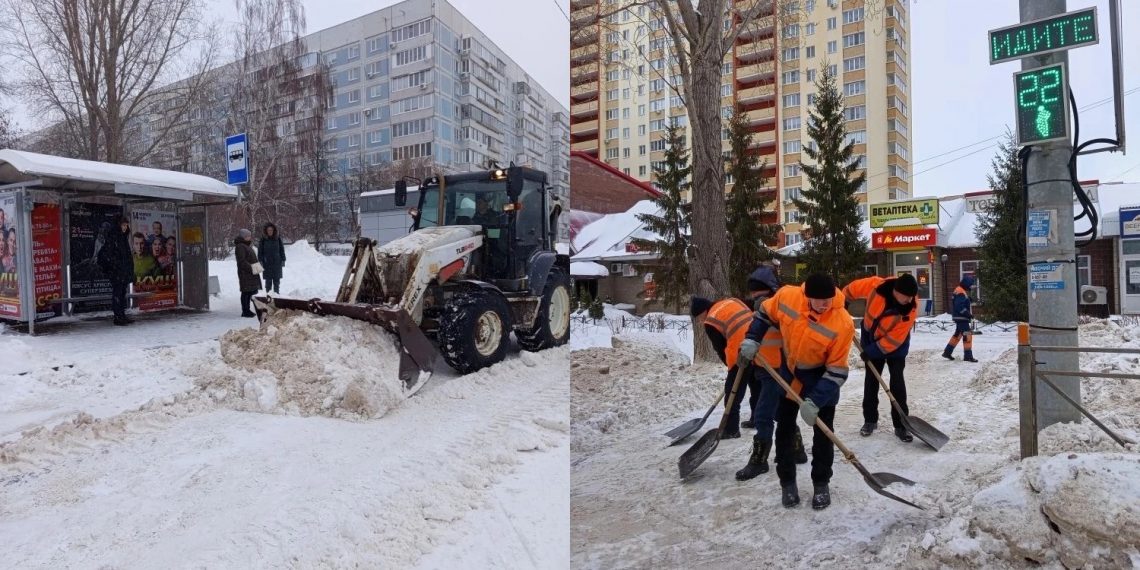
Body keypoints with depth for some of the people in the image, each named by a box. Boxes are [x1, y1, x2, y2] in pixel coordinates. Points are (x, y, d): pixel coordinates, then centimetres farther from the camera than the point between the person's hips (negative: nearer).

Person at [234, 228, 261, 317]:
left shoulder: (247, 246, 20)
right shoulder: (240, 246, -12)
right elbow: (242, 261, -20)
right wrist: (251, 268, -23)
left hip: (251, 272, 10)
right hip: (245, 273, -10)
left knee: (250, 292, 13)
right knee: (246, 292, -6)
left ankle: (247, 310, 20)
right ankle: (245, 311, -2)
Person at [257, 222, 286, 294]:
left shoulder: (278, 238, 3)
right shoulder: (263, 239, -1)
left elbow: (282, 250, 7)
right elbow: (260, 251, 2)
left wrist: (283, 260, 4)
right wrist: (260, 261, -5)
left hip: (277, 263, 1)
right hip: (267, 264, -1)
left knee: (277, 280, 5)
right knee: (268, 281, 4)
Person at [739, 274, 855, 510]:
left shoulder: (843, 324, -31)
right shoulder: (786, 295, -26)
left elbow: (836, 371, -25)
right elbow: (766, 313, -2)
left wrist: (815, 401, -28)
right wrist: (752, 339, -10)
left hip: (822, 377, -2)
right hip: (788, 371, 2)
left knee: (823, 432, 3)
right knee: (784, 428, 8)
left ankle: (821, 483, 23)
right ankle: (787, 482, 23)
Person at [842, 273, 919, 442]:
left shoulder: (911, 309, -31)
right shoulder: (876, 285, -29)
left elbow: (894, 339, -26)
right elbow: (853, 288, -7)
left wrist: (873, 351, -23)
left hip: (895, 347, -2)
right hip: (871, 339, 2)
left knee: (897, 383, -8)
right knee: (870, 381, 8)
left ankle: (900, 425, 2)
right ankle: (870, 420, 20)